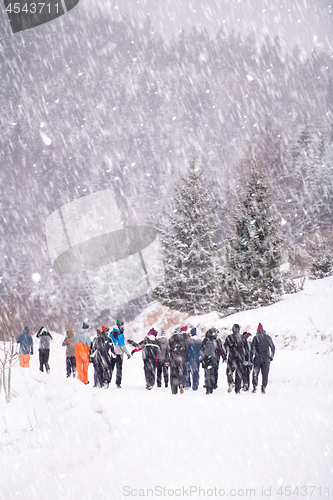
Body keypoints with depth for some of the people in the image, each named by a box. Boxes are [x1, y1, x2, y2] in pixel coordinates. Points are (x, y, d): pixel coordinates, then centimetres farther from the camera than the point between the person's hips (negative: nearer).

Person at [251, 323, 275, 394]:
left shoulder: (256, 337, -2)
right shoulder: (268, 337, 6)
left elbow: (253, 348, -8)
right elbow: (273, 347, 9)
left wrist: (251, 356, -2)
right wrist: (272, 356, 17)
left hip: (258, 358, -2)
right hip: (266, 359, 2)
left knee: (255, 373, 6)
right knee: (265, 374, 5)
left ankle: (254, 386, -5)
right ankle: (263, 387, 0)